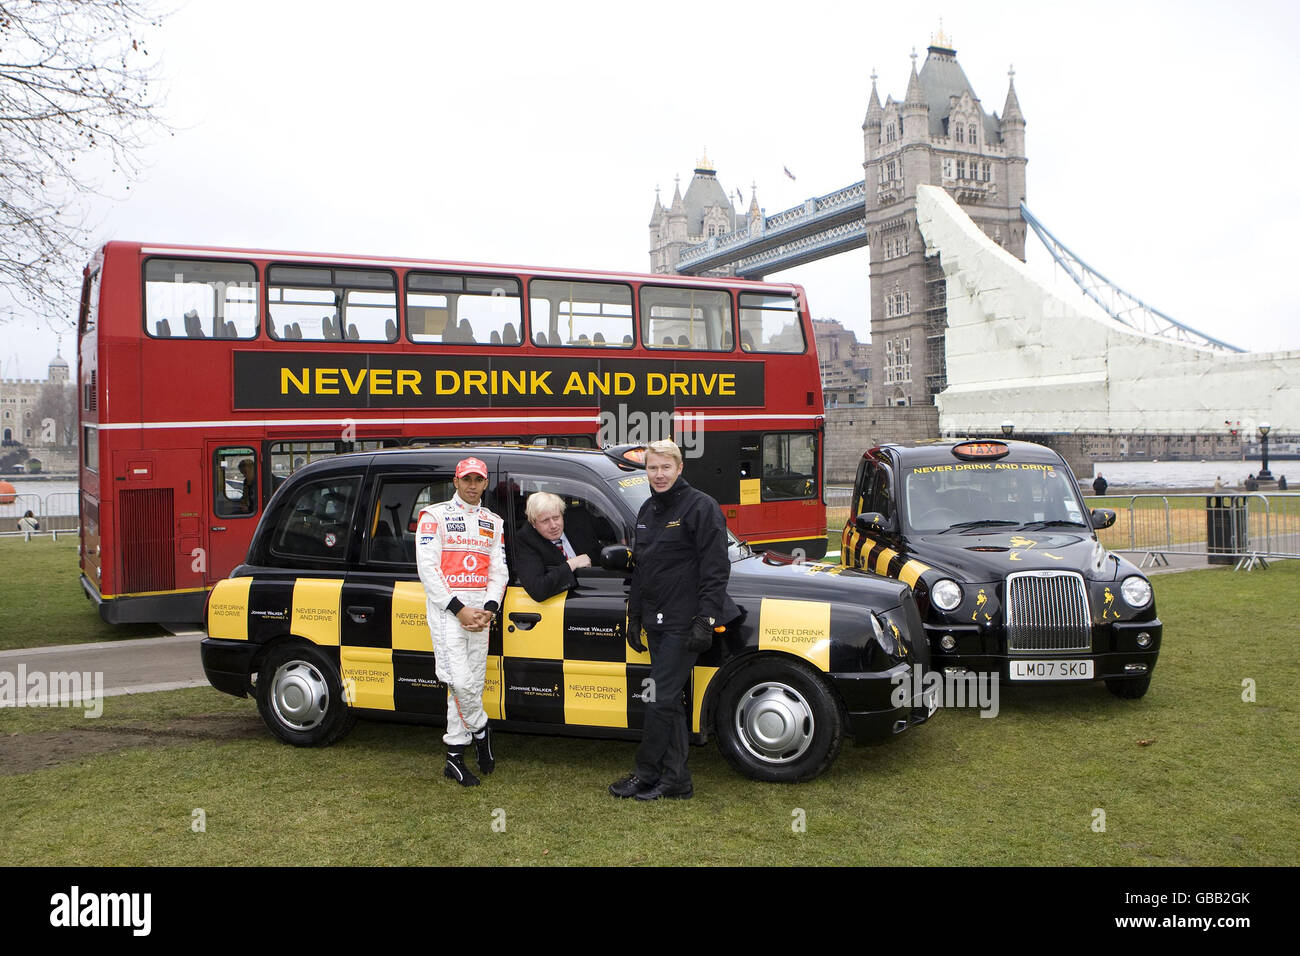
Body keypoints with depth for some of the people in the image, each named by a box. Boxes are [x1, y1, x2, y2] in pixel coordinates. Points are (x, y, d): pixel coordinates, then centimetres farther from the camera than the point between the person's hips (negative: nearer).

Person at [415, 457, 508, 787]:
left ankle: (455, 758, 14)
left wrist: (489, 609, -4)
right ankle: (481, 730, 10)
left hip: (480, 613, 5)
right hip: (446, 609, -4)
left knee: (472, 684, 4)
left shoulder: (493, 523, 17)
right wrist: (459, 609, -13)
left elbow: (499, 571, 14)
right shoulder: (434, 516, 3)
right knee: (460, 681, -17)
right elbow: (427, 567, -6)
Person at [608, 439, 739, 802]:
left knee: (662, 700, -5)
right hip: (656, 623, 8)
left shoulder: (701, 507, -9)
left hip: (684, 623, -8)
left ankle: (646, 775, 8)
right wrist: (634, 618, 20)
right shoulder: (647, 511, 15)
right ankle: (676, 780, 17)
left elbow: (716, 569, -14)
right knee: (670, 702, 11)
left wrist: (705, 620, -19)